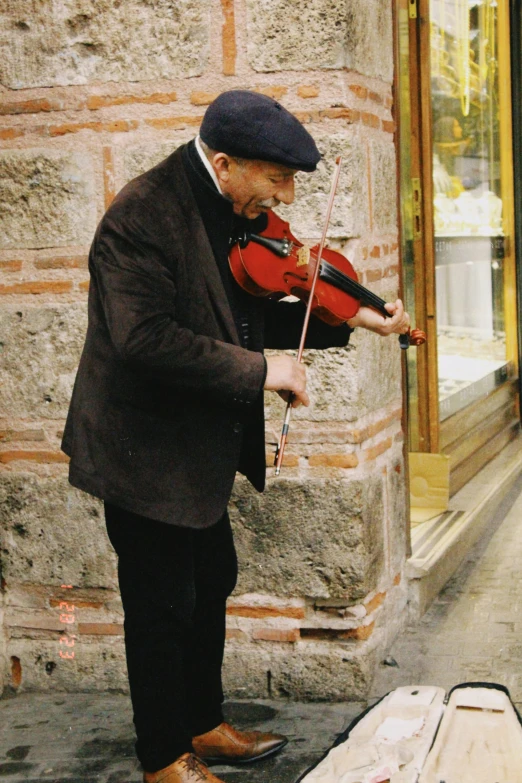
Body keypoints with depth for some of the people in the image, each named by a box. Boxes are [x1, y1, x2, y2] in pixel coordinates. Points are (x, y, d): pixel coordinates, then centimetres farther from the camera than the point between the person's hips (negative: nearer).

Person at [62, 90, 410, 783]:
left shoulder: (232, 214, 4)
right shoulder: (143, 215, -24)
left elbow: (245, 316, 11)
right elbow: (143, 337, -34)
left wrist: (348, 320, 0)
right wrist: (259, 370, -29)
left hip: (200, 450, 9)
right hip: (146, 454, -9)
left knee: (211, 584, 20)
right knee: (162, 606, 4)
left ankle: (204, 726, 39)